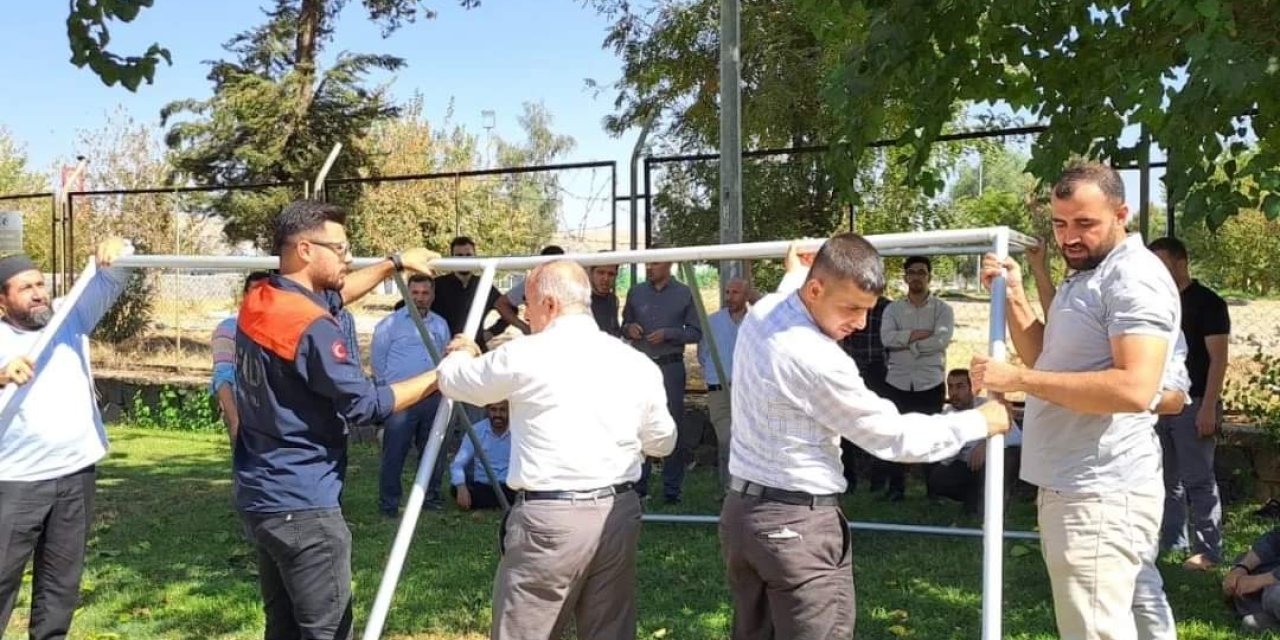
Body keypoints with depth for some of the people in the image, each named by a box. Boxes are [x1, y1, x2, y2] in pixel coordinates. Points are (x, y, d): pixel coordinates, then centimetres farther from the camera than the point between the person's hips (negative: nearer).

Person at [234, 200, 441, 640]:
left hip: (260, 498, 9)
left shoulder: (257, 304, 4)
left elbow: (331, 295, 22)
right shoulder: (311, 328, -22)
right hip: (303, 506, -9)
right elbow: (368, 405, -17)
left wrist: (394, 263, 26)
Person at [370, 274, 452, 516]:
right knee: (394, 453, -4)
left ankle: (431, 496, 24)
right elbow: (378, 359, 2)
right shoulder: (390, 323, -1)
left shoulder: (440, 325, 13)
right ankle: (389, 502, 5)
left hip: (433, 398, 5)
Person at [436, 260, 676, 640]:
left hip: (551, 517, -5)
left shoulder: (524, 356, -7)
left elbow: (453, 381, 9)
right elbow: (662, 442, 16)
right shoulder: (636, 362, 5)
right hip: (619, 513, 5)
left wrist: (462, 353, 31)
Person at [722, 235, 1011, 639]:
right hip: (798, 524, -9)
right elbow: (893, 436, -14)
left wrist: (793, 275, 45)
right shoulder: (817, 360, -23)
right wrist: (978, 422, -3)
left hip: (743, 508, 9)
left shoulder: (760, 314, 1)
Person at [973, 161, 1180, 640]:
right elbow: (1048, 362, 19)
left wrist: (1019, 380, -25)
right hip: (1070, 488, 10)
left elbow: (1134, 389, -27)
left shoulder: (1134, 276, -15)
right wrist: (1014, 298, 6)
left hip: (1102, 494, -10)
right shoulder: (1085, 276, 17)